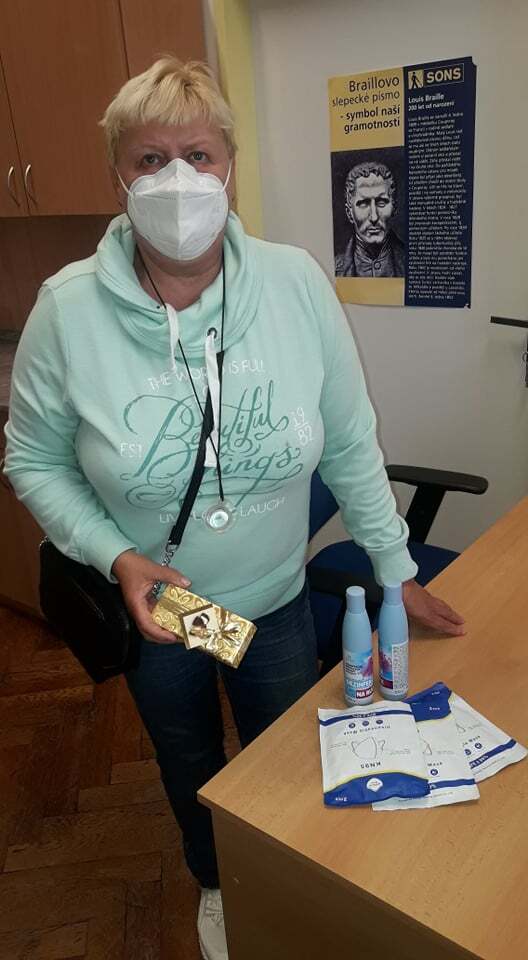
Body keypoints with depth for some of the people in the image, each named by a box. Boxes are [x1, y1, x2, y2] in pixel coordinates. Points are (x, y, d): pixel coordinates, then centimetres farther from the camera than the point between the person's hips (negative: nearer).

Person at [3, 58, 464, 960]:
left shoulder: (296, 283, -17)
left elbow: (350, 443, -8)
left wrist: (398, 570, -2)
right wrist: (118, 558, -21)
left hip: (279, 603, 1)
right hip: (151, 613, 0)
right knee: (191, 769, 27)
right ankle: (217, 886, 62)